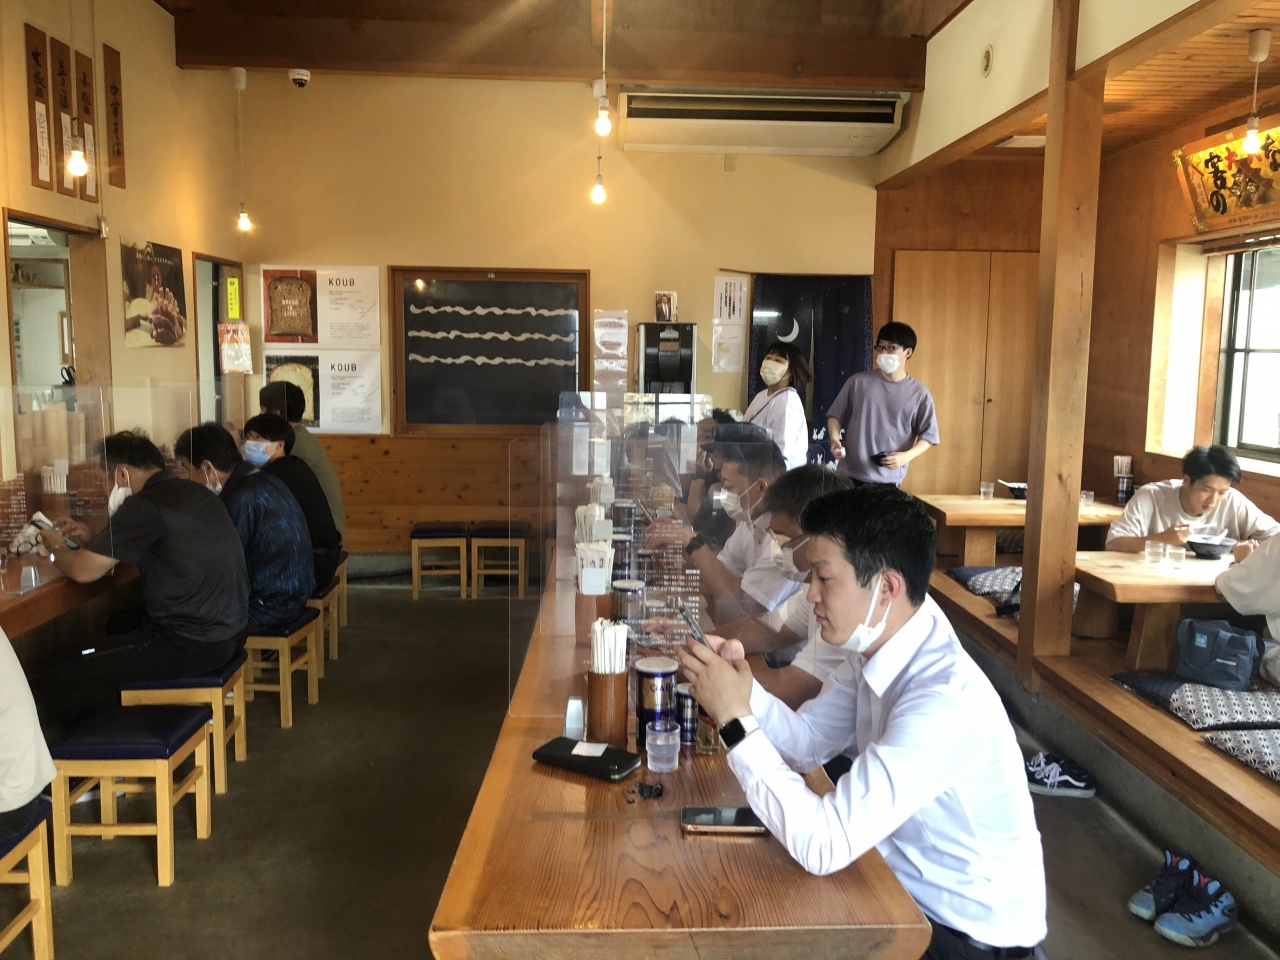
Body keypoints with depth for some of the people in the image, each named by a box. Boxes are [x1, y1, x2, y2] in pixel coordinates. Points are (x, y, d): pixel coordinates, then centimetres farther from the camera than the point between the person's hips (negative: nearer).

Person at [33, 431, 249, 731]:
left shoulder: (145, 506, -15)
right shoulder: (191, 491, 12)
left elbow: (84, 571, -10)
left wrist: (57, 549, 10)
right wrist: (93, 540, 19)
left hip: (193, 645, -10)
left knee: (55, 675, 0)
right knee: (120, 623, 34)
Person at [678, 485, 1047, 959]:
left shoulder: (943, 702, -34)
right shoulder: (876, 646, -7)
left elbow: (822, 847, -34)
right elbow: (804, 743, 2)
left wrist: (735, 720, -30)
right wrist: (743, 685, -17)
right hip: (907, 890, 7)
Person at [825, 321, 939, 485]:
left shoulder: (919, 393, 1)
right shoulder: (858, 382, 2)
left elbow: (928, 435, 5)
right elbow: (835, 415, 9)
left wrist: (907, 456, -11)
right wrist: (835, 439, -10)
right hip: (850, 477, 1)